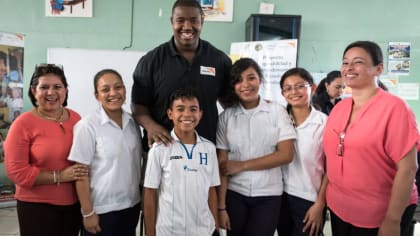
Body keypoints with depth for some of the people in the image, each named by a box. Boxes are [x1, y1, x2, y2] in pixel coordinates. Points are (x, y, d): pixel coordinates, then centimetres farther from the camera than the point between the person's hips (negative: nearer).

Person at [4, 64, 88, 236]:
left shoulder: (75, 118, 1)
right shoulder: (23, 124, -12)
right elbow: (16, 171, -15)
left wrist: (83, 171, -5)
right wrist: (59, 177, -19)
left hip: (74, 203, 5)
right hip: (37, 206, -4)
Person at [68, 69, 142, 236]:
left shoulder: (133, 122, 1)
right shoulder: (87, 126, -14)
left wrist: (144, 199, 10)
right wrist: (88, 213, -11)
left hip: (132, 206, 5)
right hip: (102, 210, -4)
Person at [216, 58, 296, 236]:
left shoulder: (277, 111, -3)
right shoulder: (226, 117, -1)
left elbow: (286, 155, -9)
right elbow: (222, 164, -2)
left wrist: (242, 165, -10)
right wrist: (221, 207, -5)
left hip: (268, 195, -1)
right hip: (234, 194, 1)